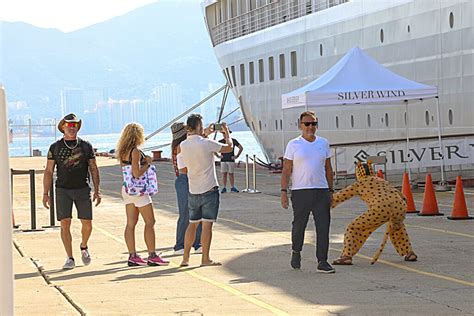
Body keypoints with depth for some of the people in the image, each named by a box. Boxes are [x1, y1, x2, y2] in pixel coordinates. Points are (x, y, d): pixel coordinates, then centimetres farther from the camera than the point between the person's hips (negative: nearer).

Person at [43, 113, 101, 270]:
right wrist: (46, 193, 0)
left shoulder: (86, 146, 6)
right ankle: (70, 259, 0)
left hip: (82, 189, 0)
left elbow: (94, 169, 8)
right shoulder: (55, 147, 4)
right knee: (65, 224, -6)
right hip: (63, 190, 0)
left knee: (87, 224, -2)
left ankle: (84, 247, 28)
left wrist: (97, 191, 1)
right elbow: (48, 171, 6)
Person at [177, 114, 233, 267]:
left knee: (192, 224, 14)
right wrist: (226, 133, 11)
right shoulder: (206, 143, -16)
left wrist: (204, 135, 25)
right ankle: (205, 259, -2)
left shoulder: (183, 145, 0)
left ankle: (185, 258, 15)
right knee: (207, 224, -2)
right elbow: (229, 147, -6)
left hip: (193, 191, 6)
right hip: (209, 189, -6)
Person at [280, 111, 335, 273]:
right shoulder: (293, 145, 0)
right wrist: (284, 191, -8)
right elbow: (286, 170, -1)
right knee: (299, 225, 7)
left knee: (323, 227, -3)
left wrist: (330, 190, 14)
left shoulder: (323, 143, 11)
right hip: (300, 192, -3)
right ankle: (296, 252, 32)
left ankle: (322, 262, -1)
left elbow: (328, 168, 16)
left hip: (321, 191, 3)